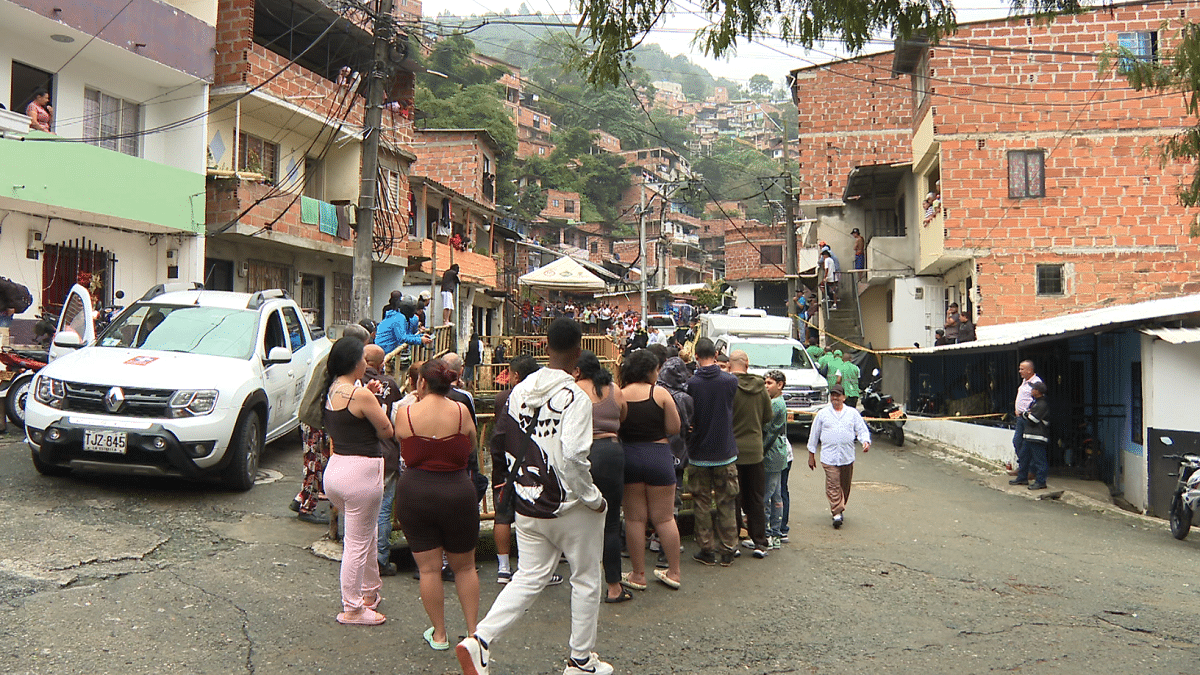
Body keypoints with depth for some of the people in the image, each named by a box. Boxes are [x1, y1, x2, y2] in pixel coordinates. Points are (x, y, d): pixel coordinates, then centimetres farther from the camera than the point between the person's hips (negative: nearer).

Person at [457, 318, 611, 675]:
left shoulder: (520, 390, 2)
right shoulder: (575, 396, -19)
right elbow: (573, 456, -27)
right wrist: (594, 498, -14)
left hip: (527, 505, 6)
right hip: (571, 507, -6)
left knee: (529, 578, 15)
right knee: (585, 580, 13)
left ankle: (479, 639, 0)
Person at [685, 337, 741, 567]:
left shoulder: (691, 384, -12)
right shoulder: (730, 381, -8)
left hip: (699, 453, -1)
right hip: (725, 452, 1)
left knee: (701, 503, 10)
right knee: (727, 504, 10)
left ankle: (707, 550, 13)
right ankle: (728, 551, 15)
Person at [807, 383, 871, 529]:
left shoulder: (852, 413, 10)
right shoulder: (823, 413, 8)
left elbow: (862, 430, 8)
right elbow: (814, 434, 12)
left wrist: (866, 441, -14)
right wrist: (811, 454, 12)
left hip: (847, 457, 2)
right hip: (829, 456, -2)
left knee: (845, 486, 10)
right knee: (833, 485, -11)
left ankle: (840, 509, 28)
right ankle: (837, 513, -12)